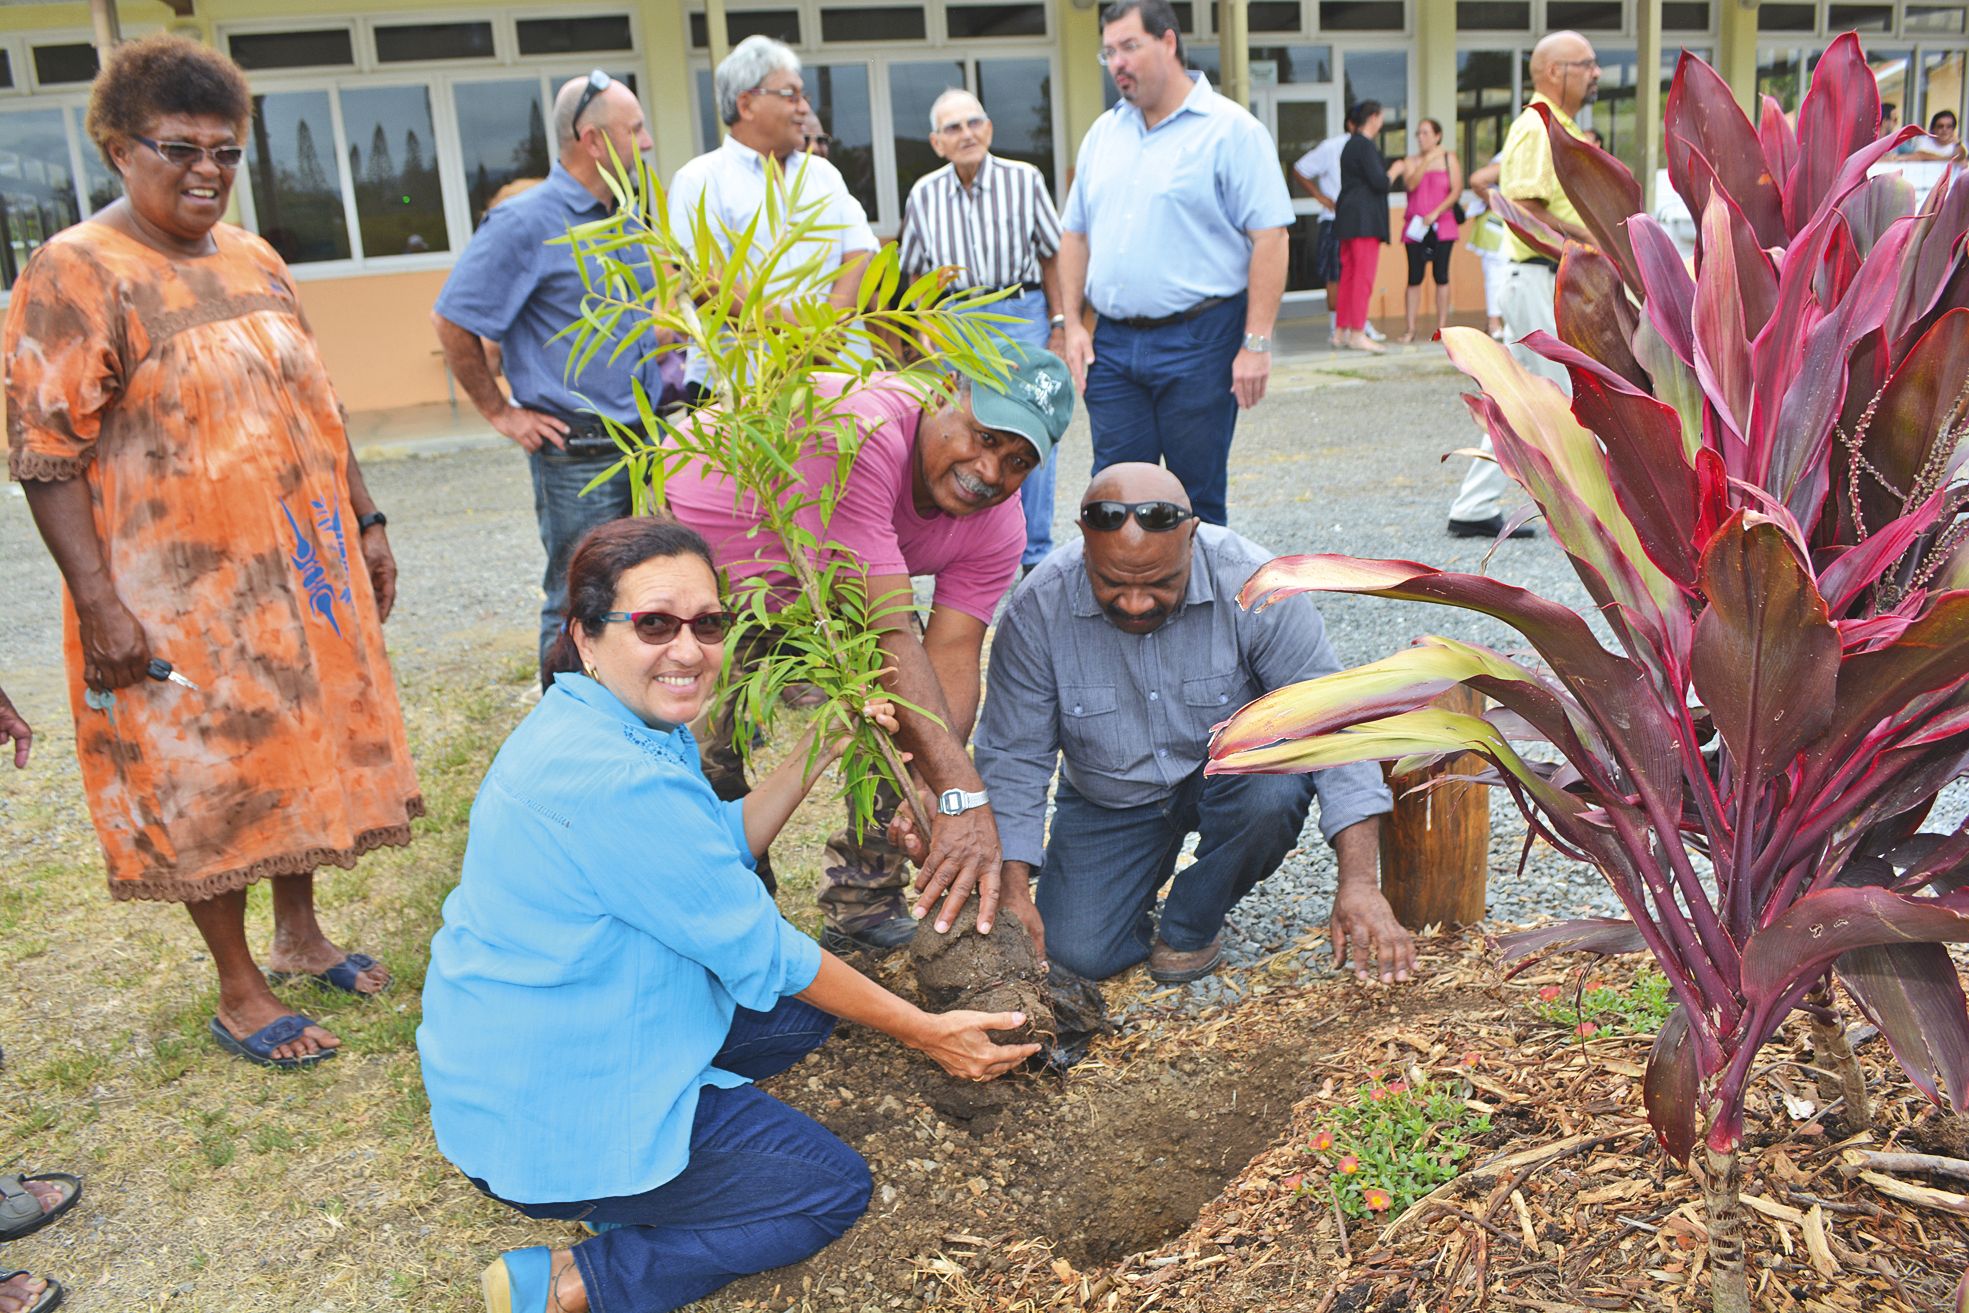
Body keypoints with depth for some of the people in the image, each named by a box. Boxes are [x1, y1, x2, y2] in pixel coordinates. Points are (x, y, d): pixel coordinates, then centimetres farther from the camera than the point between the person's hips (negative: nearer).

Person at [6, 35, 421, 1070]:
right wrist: (99, 604, -21)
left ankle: (299, 933, 36)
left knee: (302, 751, 16)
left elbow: (313, 407, 16)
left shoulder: (255, 262, 10)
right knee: (211, 779, 4)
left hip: (299, 572, 7)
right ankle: (239, 992, 20)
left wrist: (367, 526, 13)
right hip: (181, 594, -6)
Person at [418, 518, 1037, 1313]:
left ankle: (628, 1182, 13)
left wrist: (821, 749, 1)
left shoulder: (596, 719, 1)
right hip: (545, 1117, -9)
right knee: (833, 1188, 1)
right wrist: (928, 1034, -11)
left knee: (807, 1012, 15)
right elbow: (761, 954, -21)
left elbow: (721, 847, 10)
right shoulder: (616, 780, -29)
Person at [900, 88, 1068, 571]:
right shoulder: (924, 195, 3)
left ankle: (1035, 554, 10)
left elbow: (1052, 257, 3)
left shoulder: (1024, 180, -3)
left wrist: (1059, 326, 0)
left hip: (1022, 313, -2)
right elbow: (917, 271, 14)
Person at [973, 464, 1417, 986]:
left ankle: (1192, 922, -3)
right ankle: (1155, 863, 20)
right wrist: (1012, 890, -23)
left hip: (1231, 769, 0)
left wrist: (1358, 882, -30)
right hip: (1109, 801, 1)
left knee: (1275, 789, -34)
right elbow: (1012, 759, -13)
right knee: (1077, 953, -15)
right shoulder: (1037, 609, -22)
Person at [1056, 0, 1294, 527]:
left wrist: (1257, 343, -16)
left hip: (1198, 340, -5)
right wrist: (1073, 324, 7)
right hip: (1111, 344, 5)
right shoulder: (1103, 133, 14)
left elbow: (1270, 237, -10)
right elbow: (1075, 233, 18)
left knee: (1198, 497, 2)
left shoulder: (1230, 129, -5)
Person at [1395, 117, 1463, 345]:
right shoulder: (1411, 161, 11)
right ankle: (1411, 329, -1)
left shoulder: (1449, 159, 7)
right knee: (1414, 277, -3)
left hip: (1442, 226, -1)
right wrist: (1428, 159, -11)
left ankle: (1442, 327, 2)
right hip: (1415, 226, 1)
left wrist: (1436, 213, -11)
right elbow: (1410, 184, -7)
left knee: (1441, 275, -2)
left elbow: (1457, 190, -2)